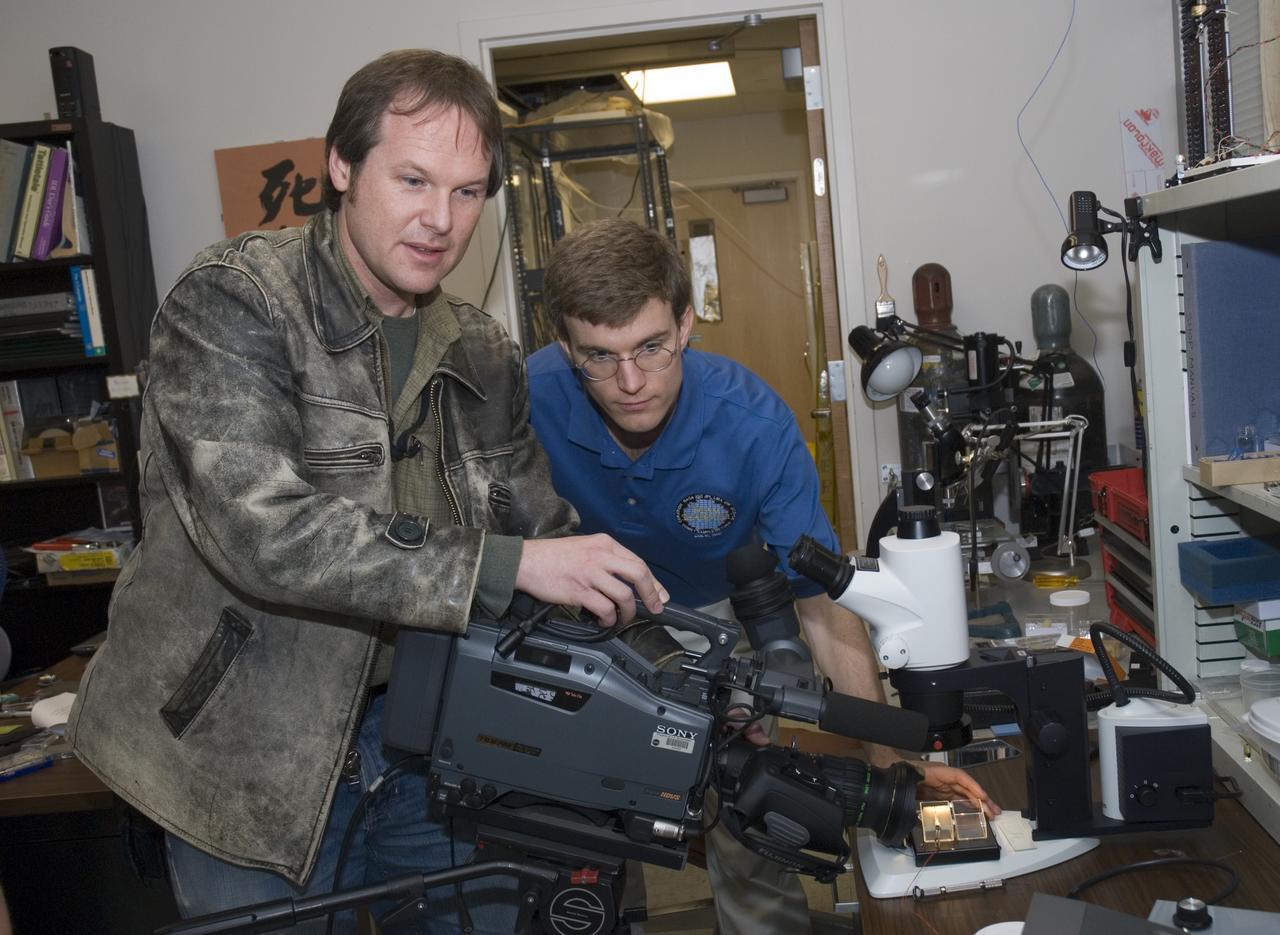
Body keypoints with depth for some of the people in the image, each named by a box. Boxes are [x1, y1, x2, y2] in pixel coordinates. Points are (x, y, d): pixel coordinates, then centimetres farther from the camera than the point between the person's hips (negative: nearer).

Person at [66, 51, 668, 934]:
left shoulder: (486, 357, 3)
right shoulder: (230, 303, -15)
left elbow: (544, 526, 8)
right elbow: (261, 530, -28)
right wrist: (508, 563, -31)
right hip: (256, 762, -5)